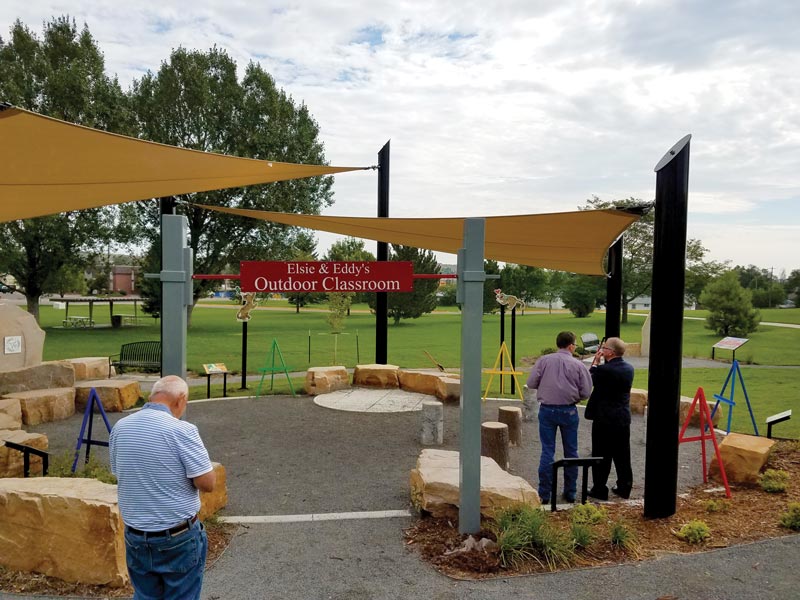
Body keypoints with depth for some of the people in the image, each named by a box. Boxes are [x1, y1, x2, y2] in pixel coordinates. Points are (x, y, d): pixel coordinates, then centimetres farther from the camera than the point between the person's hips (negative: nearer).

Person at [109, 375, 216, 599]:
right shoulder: (182, 430, -20)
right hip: (178, 538, -5)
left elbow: (119, 474, 13)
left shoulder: (120, 427, 0)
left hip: (135, 536, 6)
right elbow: (208, 483, -17)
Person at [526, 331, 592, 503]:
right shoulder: (578, 365, -4)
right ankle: (570, 492, 21)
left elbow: (531, 383, -3)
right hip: (569, 411, 0)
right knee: (571, 452, 13)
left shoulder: (544, 361, -2)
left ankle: (544, 494, 5)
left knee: (547, 451, 4)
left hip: (547, 410, 1)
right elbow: (586, 392, -4)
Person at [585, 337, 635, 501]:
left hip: (604, 419, -7)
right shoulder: (629, 368, 3)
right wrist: (600, 363, 10)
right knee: (622, 456, 15)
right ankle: (624, 487, 24)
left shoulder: (604, 369, -20)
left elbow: (589, 380, -5)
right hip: (624, 418, 7)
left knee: (602, 456, 3)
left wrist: (595, 362, 3)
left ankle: (600, 489, 10)